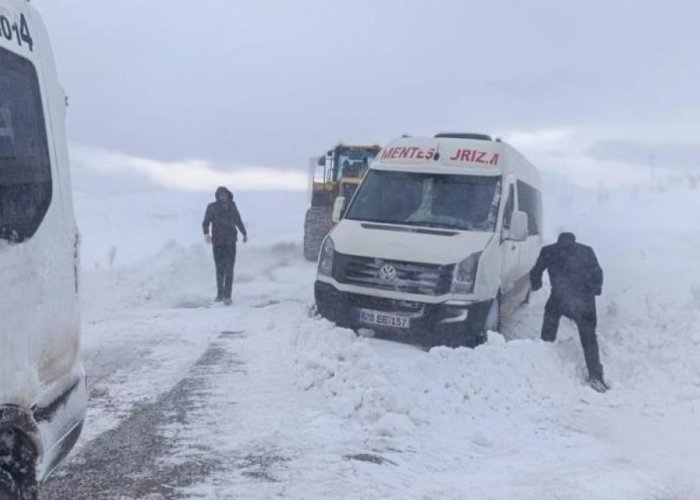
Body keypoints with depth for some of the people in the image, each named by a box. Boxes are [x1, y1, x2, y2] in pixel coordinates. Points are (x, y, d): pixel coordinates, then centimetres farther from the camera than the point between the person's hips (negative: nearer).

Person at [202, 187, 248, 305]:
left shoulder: (232, 206, 7)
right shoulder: (212, 207, 1)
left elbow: (238, 221, 19)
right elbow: (206, 222, -4)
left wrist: (244, 233, 27)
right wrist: (206, 233, -22)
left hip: (230, 242, 0)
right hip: (217, 242, 0)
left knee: (229, 269, -7)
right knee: (220, 269, 9)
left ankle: (227, 296, -8)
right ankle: (220, 293, 23)